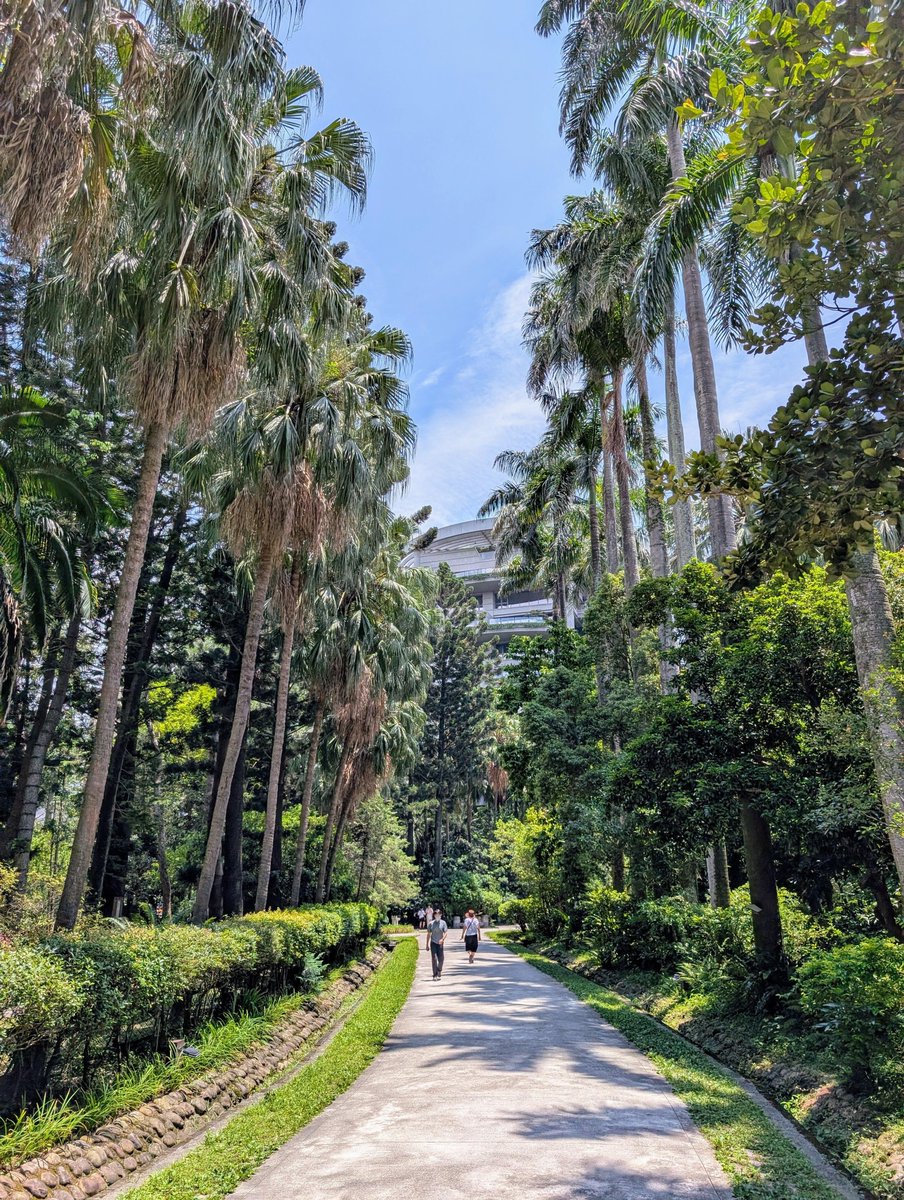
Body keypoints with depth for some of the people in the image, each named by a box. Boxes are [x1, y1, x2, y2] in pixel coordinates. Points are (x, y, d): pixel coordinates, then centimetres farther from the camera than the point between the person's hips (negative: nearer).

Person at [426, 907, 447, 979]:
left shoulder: (443, 923, 1)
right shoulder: (431, 923, 2)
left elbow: (445, 932, -4)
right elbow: (429, 934, 8)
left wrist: (442, 939, -22)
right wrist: (427, 944, 7)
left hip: (440, 943, 0)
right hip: (433, 943, 0)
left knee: (441, 959, 3)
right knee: (434, 959, -5)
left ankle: (439, 972, 28)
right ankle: (435, 975, 1)